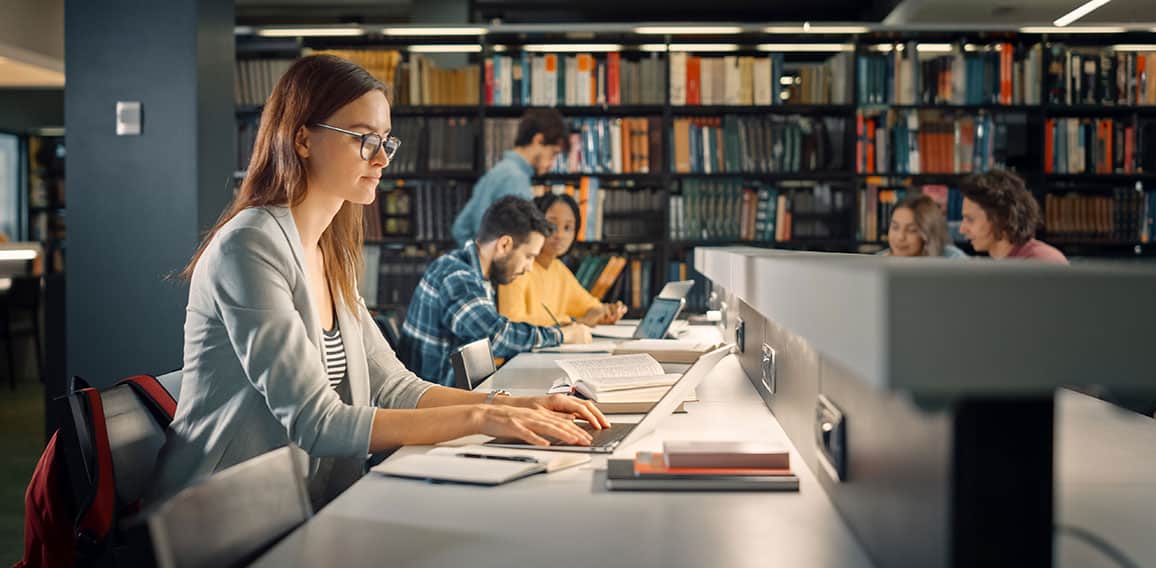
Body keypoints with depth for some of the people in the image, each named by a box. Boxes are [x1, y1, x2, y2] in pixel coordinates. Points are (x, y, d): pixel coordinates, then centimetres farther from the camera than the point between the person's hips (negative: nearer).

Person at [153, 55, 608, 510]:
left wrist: (517, 406, -2)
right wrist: (477, 419, -23)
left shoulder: (330, 255, 11)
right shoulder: (250, 247, -16)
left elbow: (390, 386, 11)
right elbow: (314, 423, -22)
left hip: (305, 514, 8)